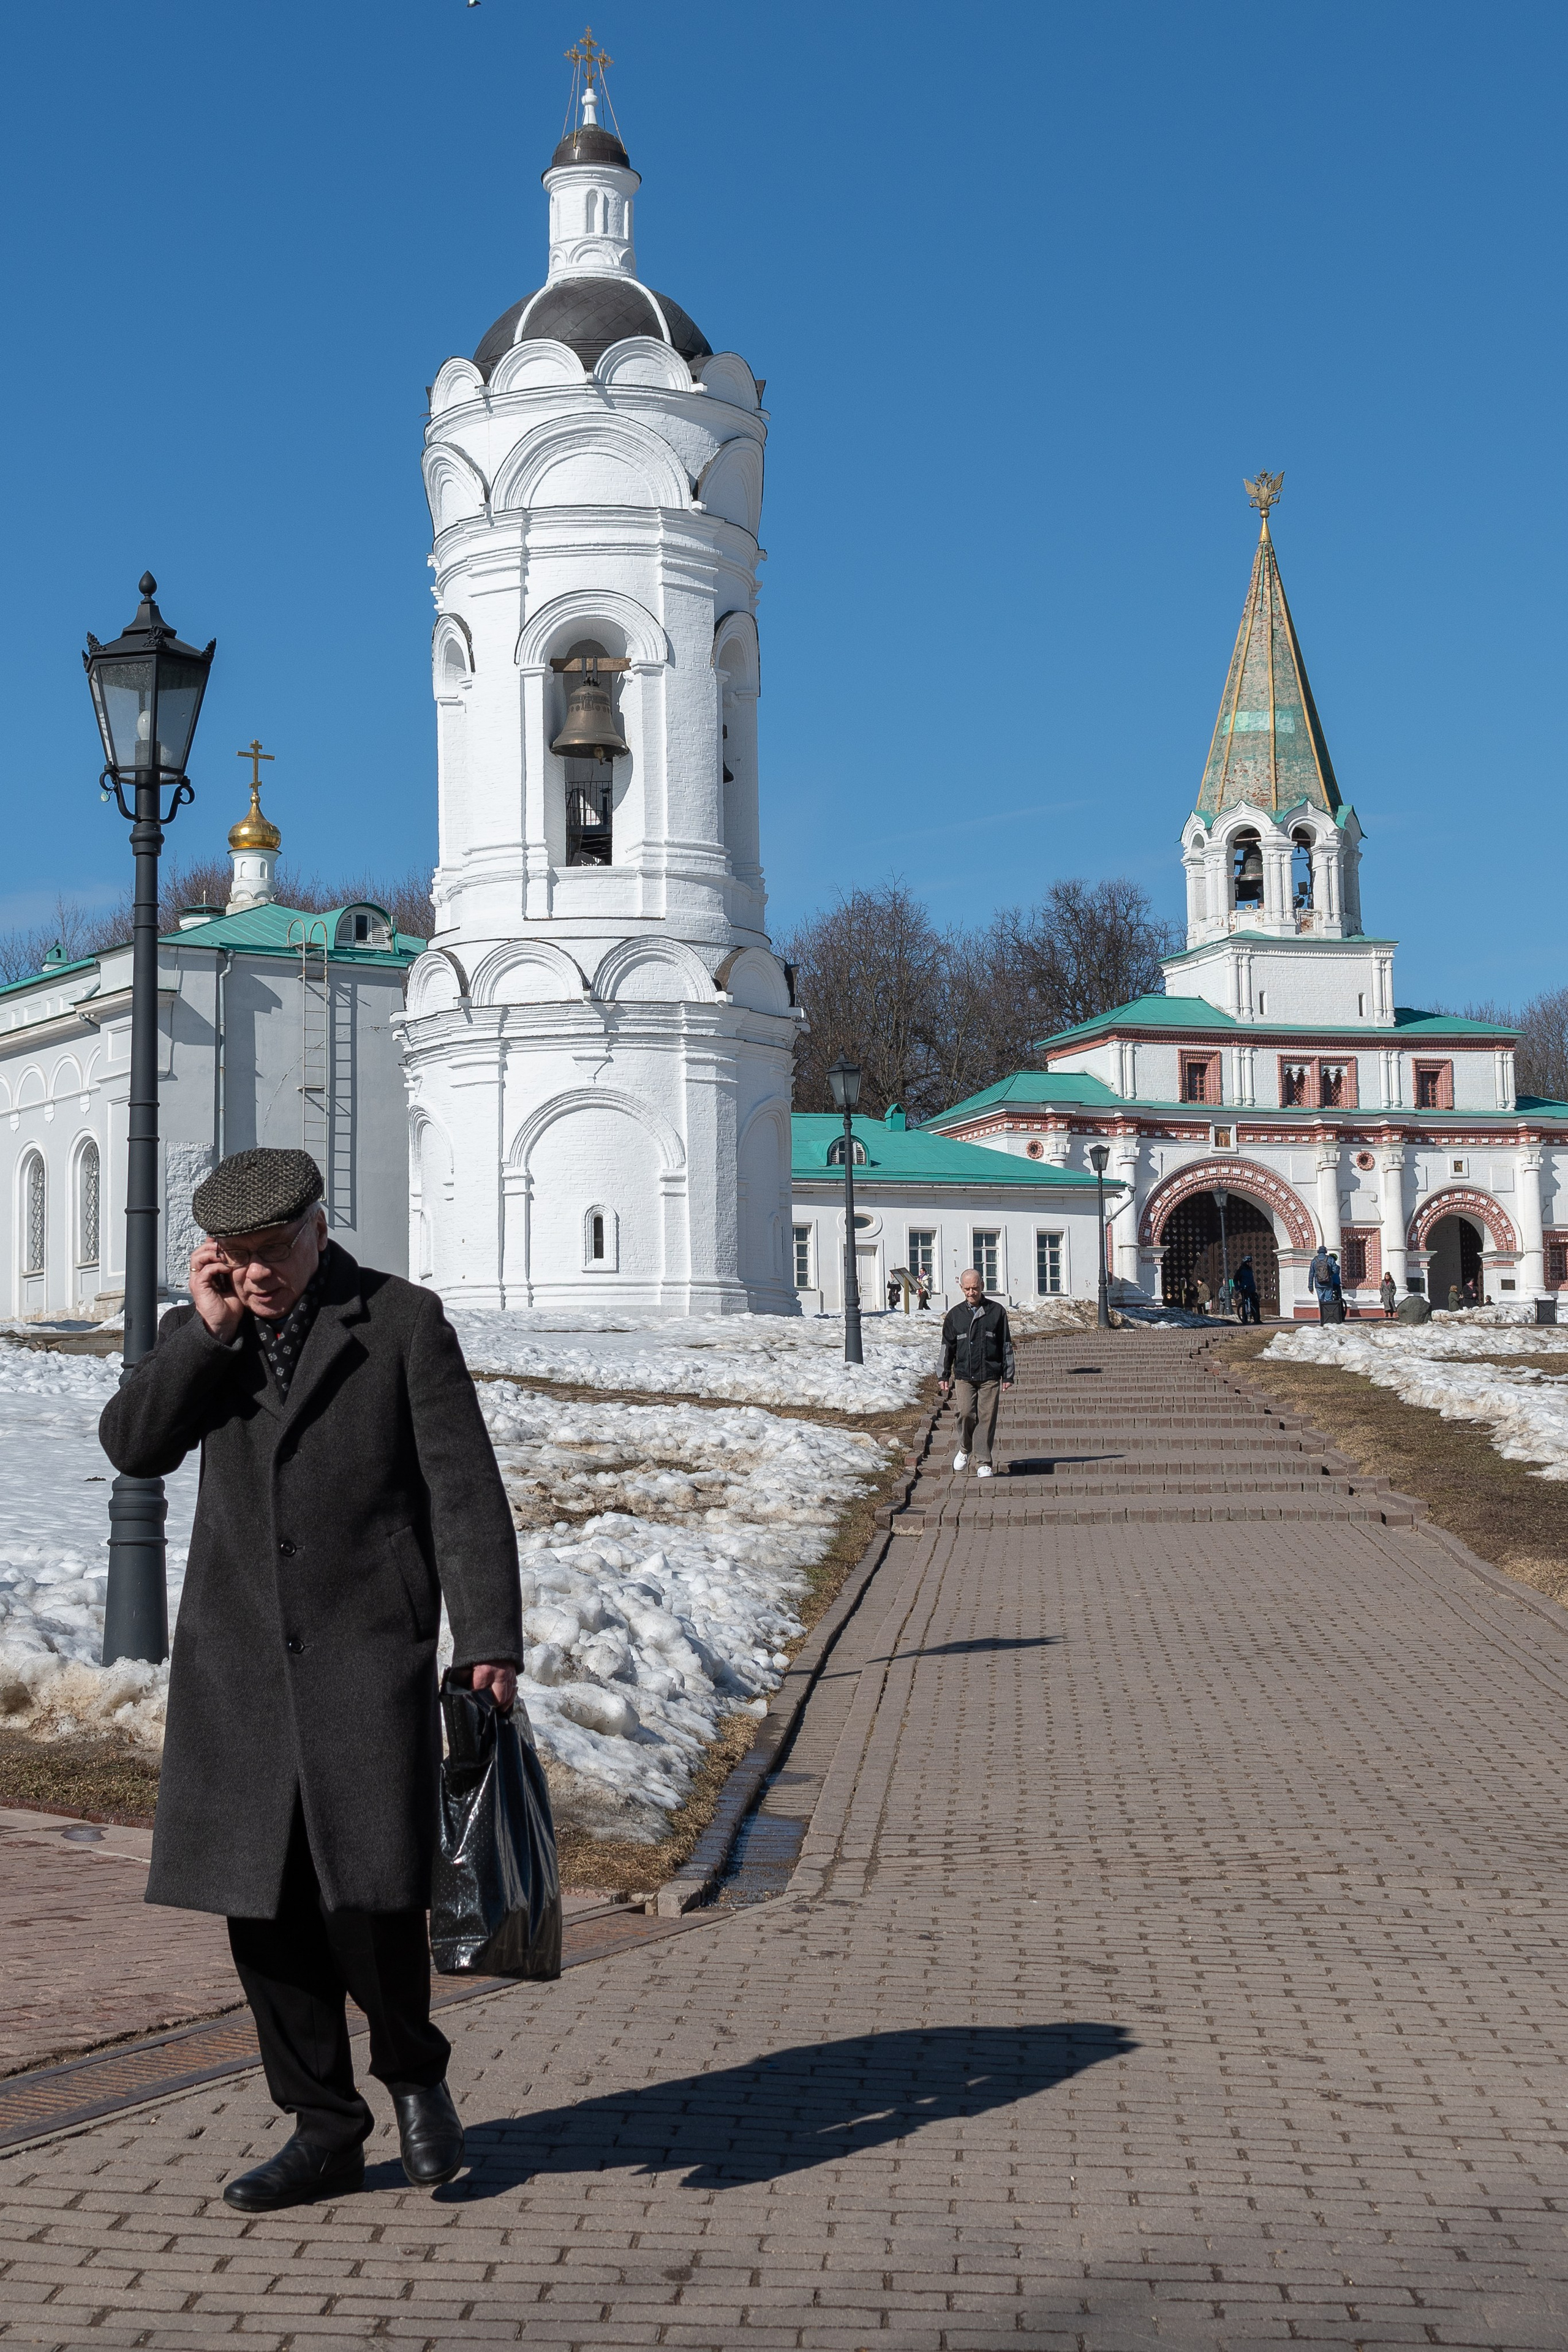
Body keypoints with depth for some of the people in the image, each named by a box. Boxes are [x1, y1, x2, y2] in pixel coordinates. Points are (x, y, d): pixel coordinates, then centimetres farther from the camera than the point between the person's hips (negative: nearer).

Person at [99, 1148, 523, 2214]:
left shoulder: (404, 1322, 0)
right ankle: (326, 2133, 19)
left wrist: (489, 1640, -10)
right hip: (239, 1658, 4)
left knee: (371, 1895, -11)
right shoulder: (200, 1336, 12)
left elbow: (465, 1487, -3)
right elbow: (133, 1446, -3)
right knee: (266, 1910, 5)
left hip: (367, 1653, -4)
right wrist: (207, 1330, -11)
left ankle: (414, 2073, 17)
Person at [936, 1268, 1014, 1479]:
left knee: (986, 1418, -4)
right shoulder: (955, 1315, 10)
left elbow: (1006, 1345, 9)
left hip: (990, 1376, -1)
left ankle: (983, 1463, 4)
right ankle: (965, 1448, 12)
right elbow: (947, 1347, 15)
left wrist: (1008, 1375, 6)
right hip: (963, 1375, 1)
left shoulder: (997, 1311, 6)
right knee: (965, 1413, -14)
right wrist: (943, 1375, 9)